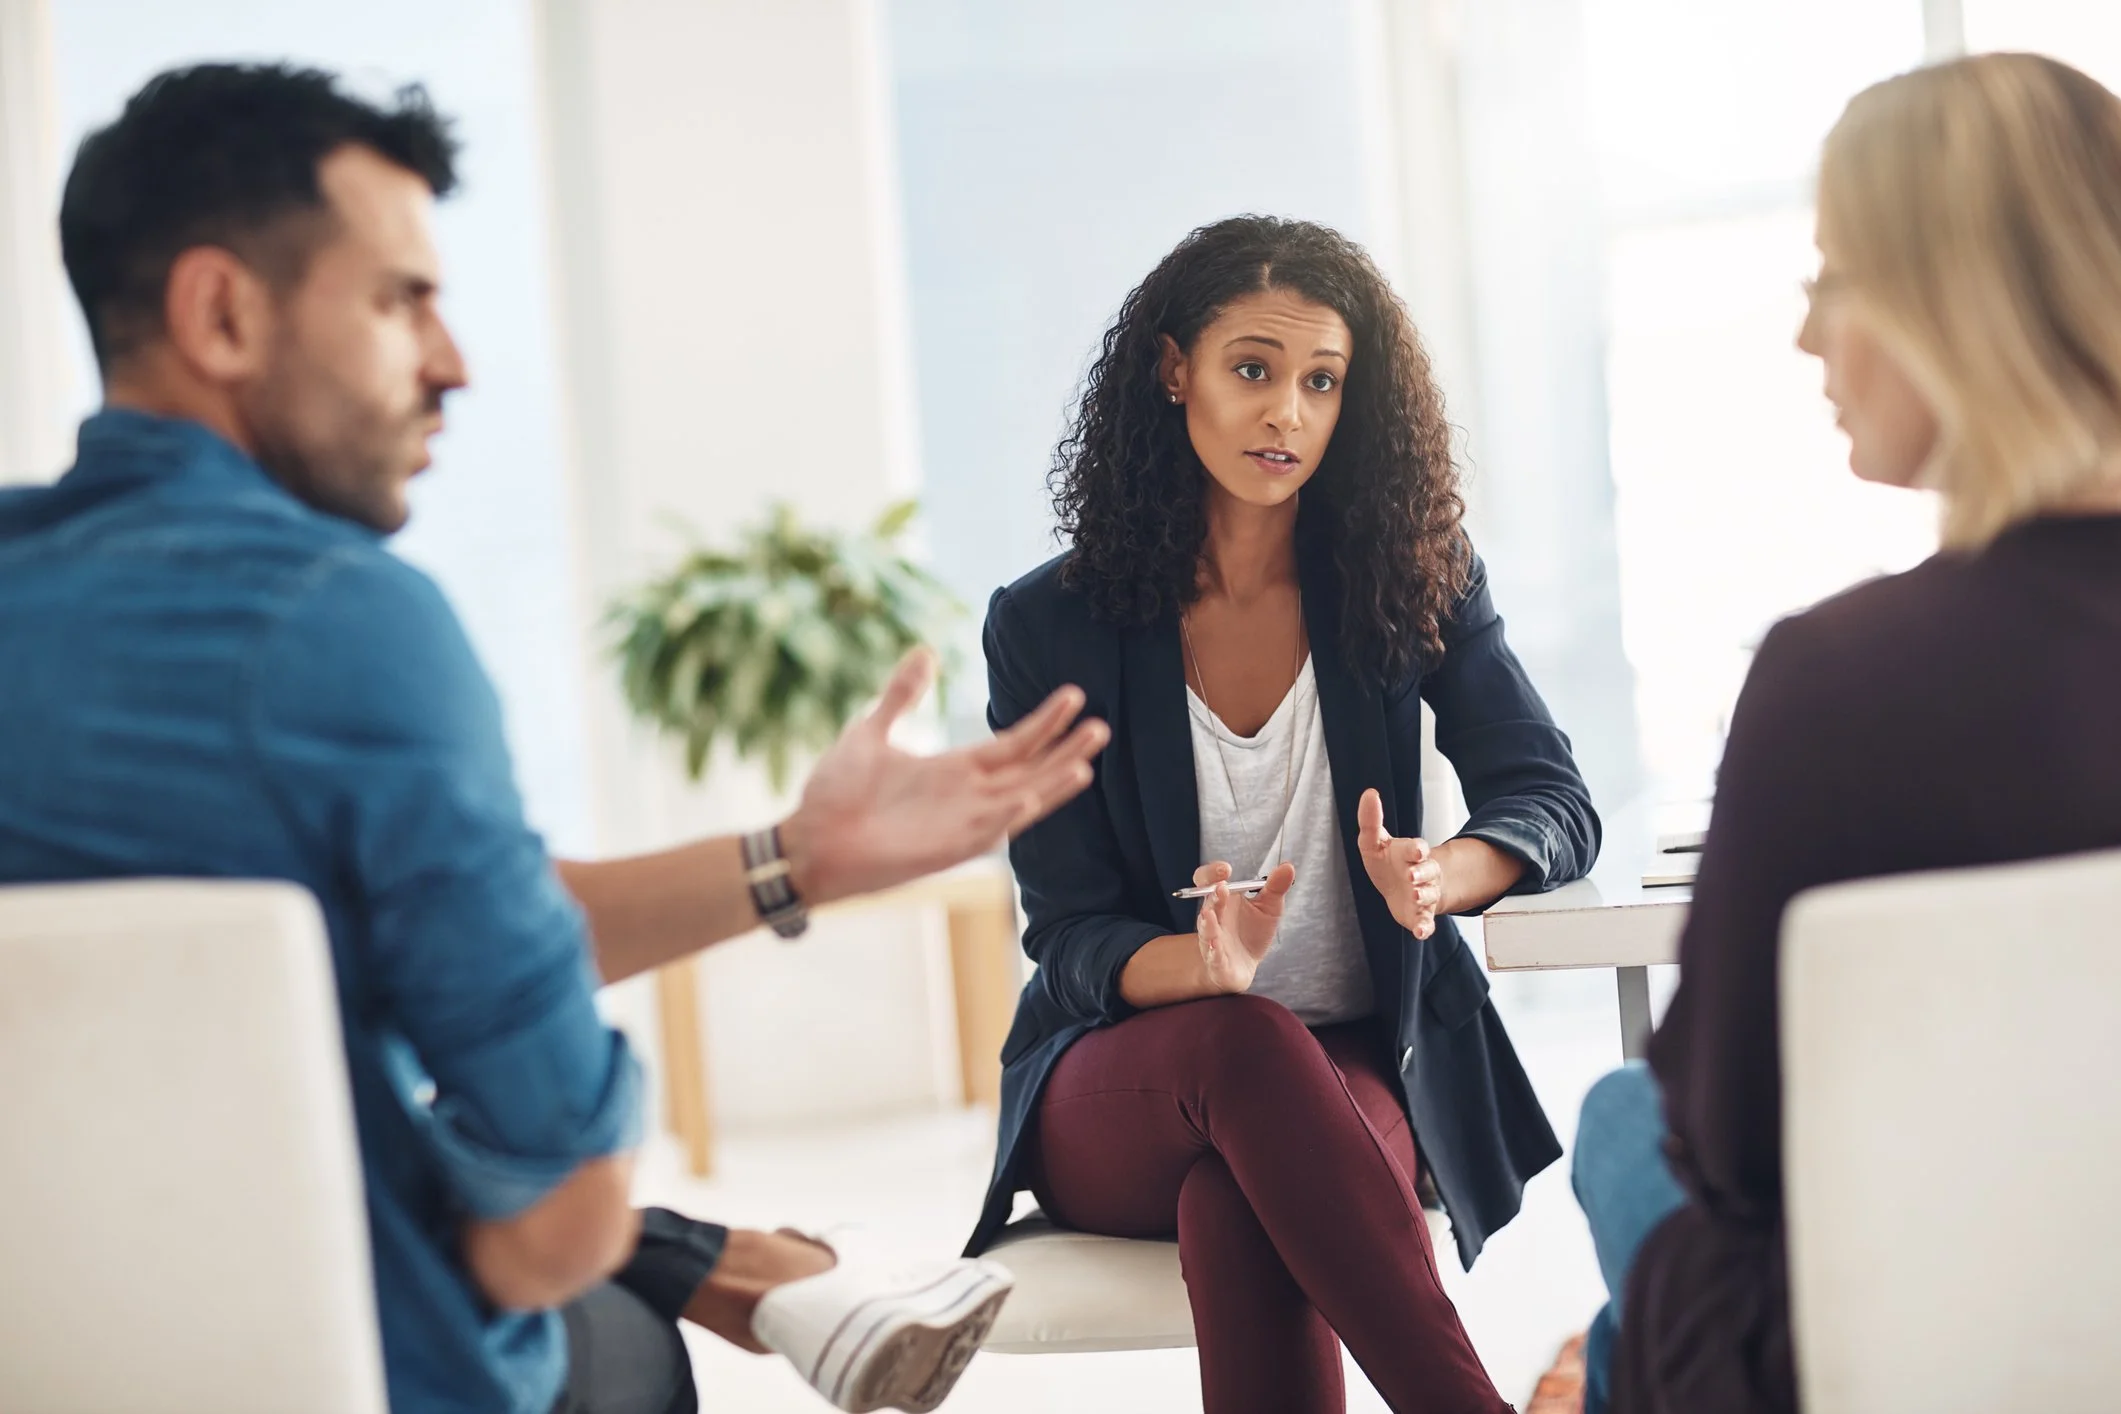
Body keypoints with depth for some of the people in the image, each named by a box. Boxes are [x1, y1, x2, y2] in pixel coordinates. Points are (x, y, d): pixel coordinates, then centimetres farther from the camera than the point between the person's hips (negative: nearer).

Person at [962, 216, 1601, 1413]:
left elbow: (1556, 803, -5)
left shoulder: (1409, 582, 2)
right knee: (1242, 1044, -37)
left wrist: (1440, 874, -29)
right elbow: (1071, 941, -6)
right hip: (1118, 1088, 0)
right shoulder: (1051, 627, -3)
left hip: (1362, 1073, 1)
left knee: (1235, 1202, -36)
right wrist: (1205, 965, -30)